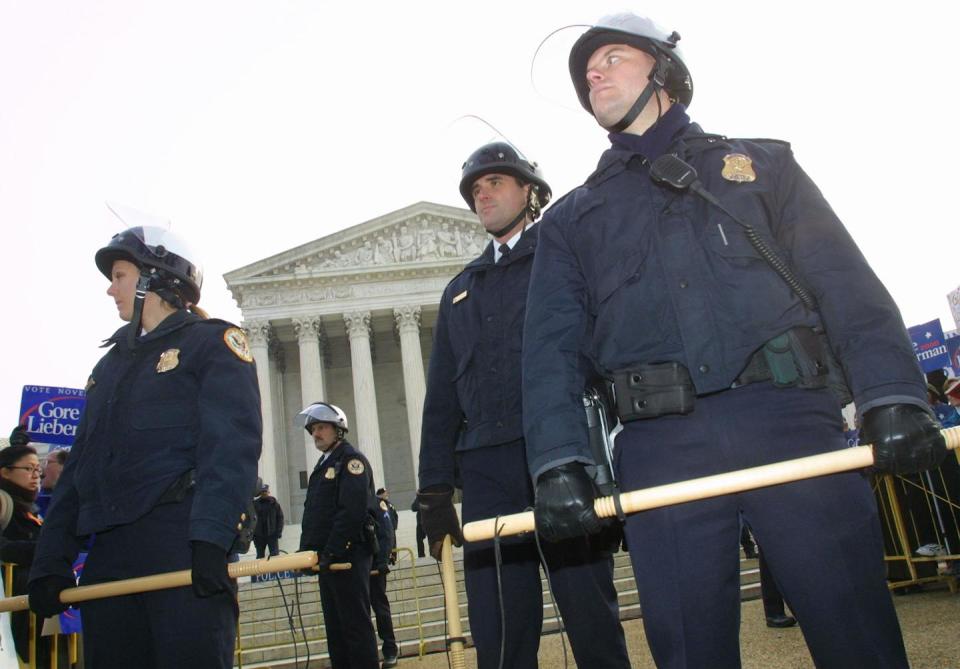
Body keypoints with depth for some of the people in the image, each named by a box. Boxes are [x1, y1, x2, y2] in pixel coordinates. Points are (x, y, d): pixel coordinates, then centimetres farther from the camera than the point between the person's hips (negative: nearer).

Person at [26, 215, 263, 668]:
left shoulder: (213, 342, 2)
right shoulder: (110, 364, 25)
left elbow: (232, 445, -13)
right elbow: (78, 468, 21)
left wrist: (211, 536, -25)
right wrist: (50, 561, 12)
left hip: (185, 545, -7)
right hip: (109, 554, 7)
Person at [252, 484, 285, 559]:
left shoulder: (274, 503, 2)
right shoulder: (255, 503, 3)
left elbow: (280, 517, 2)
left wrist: (279, 531, -6)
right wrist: (252, 533, 0)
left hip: (272, 535, -2)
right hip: (259, 535, 2)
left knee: (275, 555, -5)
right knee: (260, 556, 9)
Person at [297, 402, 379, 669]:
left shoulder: (351, 459, -7)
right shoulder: (324, 464, 20)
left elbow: (353, 511, -19)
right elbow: (312, 512, 21)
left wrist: (332, 551, -22)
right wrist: (307, 549, 11)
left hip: (348, 554, -9)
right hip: (327, 557, 9)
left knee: (355, 623, -7)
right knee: (334, 625, 12)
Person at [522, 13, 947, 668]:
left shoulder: (761, 164, 18)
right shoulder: (572, 218, 19)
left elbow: (849, 286, 7)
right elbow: (552, 347, 7)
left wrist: (894, 395, -9)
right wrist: (559, 463, -8)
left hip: (790, 420, 0)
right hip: (661, 448, 1)